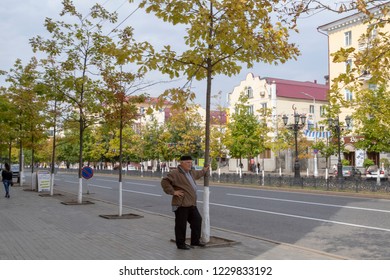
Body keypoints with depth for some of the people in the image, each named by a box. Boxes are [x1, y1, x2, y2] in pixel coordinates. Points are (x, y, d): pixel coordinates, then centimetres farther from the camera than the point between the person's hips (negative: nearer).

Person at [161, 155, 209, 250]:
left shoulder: (191, 172, 16)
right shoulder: (175, 173, -13)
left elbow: (197, 174, 40)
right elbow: (164, 181, -22)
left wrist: (204, 171, 49)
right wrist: (173, 191, -20)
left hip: (191, 204, 9)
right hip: (181, 204, -9)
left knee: (197, 220, 14)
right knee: (181, 224, 0)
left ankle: (195, 241, 28)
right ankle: (180, 244, 12)